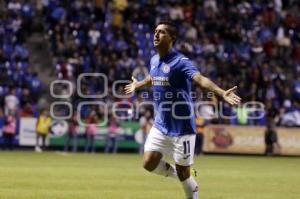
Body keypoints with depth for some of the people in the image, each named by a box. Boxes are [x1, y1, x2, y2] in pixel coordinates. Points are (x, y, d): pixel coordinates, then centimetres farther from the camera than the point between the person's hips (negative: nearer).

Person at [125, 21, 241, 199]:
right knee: (149, 163, -5)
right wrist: (137, 85, 49)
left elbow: (200, 79, -35)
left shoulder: (180, 62, -18)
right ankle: (175, 173, 25)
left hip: (182, 127, -6)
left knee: (183, 173, -1)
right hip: (161, 125, 6)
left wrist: (222, 93, -53)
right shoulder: (154, 60, 5)